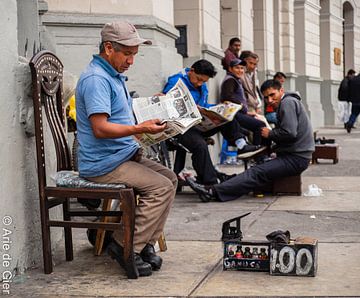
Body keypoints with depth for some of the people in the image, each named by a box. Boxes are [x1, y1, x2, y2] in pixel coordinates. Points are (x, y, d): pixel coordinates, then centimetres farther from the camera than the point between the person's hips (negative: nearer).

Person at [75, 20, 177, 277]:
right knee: (160, 187, -18)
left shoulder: (115, 76, 19)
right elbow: (100, 128, -25)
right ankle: (125, 246, -9)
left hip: (125, 155, 11)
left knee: (170, 179, 6)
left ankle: (145, 243, 6)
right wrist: (140, 128, -27)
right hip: (103, 164, -11)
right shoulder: (96, 79, -16)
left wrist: (148, 125, 16)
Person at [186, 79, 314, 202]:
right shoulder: (288, 103, 22)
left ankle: (213, 192, -27)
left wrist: (270, 133, -6)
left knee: (257, 173, -18)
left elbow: (289, 133, -22)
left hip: (296, 158, -10)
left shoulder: (287, 102, -11)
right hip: (294, 155, 10)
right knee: (256, 169, -1)